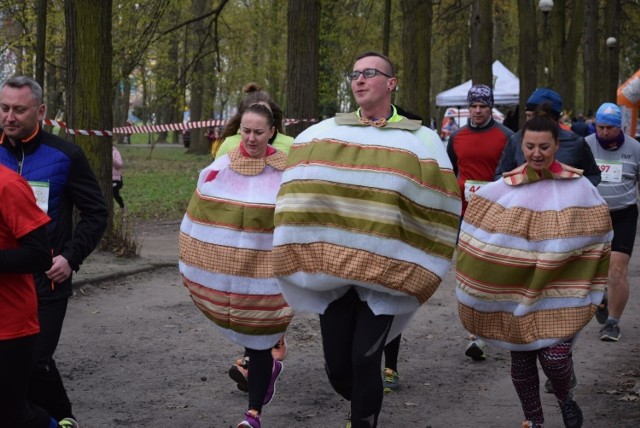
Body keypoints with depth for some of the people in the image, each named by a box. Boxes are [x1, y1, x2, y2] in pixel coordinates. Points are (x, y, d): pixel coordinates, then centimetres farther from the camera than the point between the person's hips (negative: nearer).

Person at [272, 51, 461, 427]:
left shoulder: (421, 141, 1)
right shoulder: (321, 135, 6)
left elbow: (437, 212, 2)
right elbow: (297, 197, 10)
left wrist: (418, 268, -3)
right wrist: (303, 255, 4)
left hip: (385, 270, -3)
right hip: (330, 268, 3)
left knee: (365, 361, -10)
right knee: (337, 366, 6)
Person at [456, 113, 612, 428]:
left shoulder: (579, 189, -2)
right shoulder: (503, 190, -3)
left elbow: (596, 241, 7)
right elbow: (480, 238, 3)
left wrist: (592, 289, 8)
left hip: (560, 293, -1)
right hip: (515, 291, 1)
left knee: (555, 356, -11)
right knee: (521, 358, 8)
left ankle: (564, 398, 22)